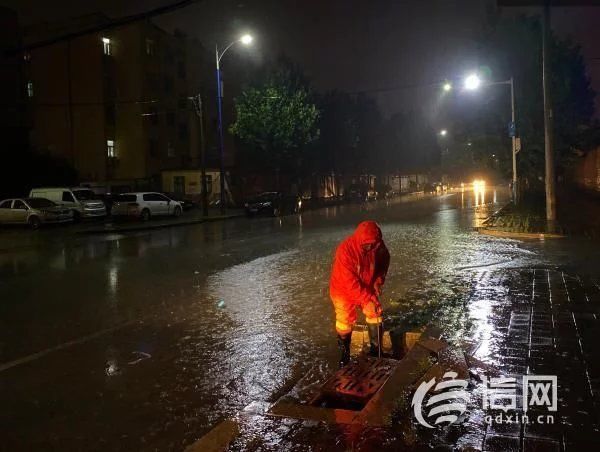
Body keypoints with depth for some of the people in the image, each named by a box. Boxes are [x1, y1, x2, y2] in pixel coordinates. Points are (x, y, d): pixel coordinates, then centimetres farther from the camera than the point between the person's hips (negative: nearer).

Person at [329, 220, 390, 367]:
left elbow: (384, 263, 3)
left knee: (375, 314, 1)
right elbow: (350, 283, -35)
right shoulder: (345, 250, -35)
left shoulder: (378, 246, -19)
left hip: (366, 288, 4)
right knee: (345, 321, -2)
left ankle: (376, 349, 19)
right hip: (344, 289, -4)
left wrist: (378, 281, -10)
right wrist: (367, 300, -37)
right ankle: (344, 353, 21)